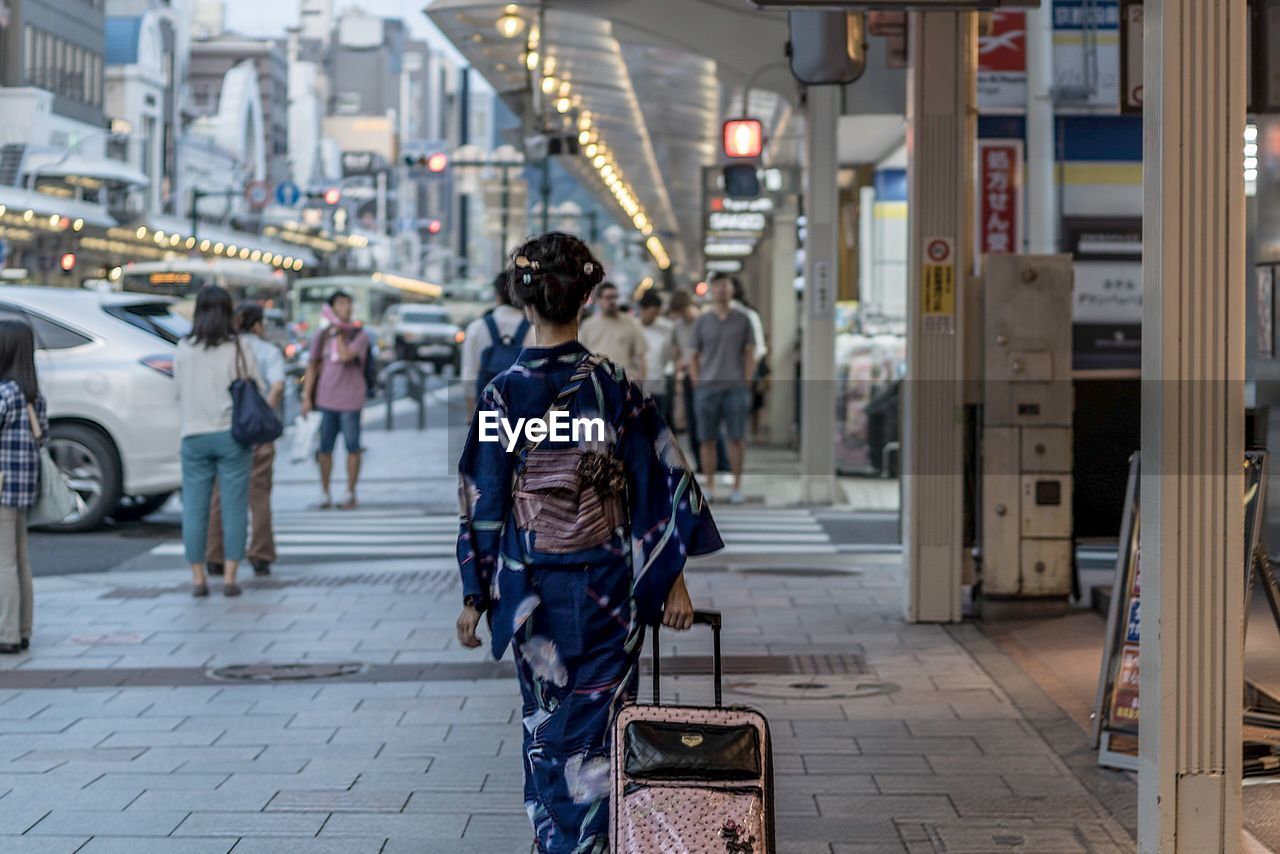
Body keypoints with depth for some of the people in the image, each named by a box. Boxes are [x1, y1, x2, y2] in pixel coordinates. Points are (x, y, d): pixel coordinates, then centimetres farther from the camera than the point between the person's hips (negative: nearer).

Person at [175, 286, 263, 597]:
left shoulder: (183, 350, 3)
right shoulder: (239, 349, -3)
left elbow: (179, 393, 8)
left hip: (194, 435, 2)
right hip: (232, 434, -2)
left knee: (194, 507, 7)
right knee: (234, 507, 3)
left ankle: (198, 578, 7)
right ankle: (229, 577, 1)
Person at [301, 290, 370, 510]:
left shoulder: (359, 335, -1)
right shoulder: (321, 336, 9)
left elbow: (346, 356, -19)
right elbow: (312, 367, 12)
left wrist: (338, 332, -11)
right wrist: (307, 397, 7)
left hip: (350, 400, -3)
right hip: (325, 399, 3)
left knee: (352, 448, 2)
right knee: (324, 448, 5)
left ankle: (350, 494, 12)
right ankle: (324, 493, 15)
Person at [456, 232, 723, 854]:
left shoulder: (503, 394, -9)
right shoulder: (614, 386, -7)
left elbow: (483, 505, -6)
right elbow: (661, 486, -5)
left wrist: (474, 597, 3)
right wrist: (674, 580, 2)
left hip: (533, 590, 0)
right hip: (610, 588, 0)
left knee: (546, 730, 16)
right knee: (598, 730, 8)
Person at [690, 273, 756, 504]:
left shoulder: (742, 319, 5)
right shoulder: (702, 321, 7)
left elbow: (750, 355, 6)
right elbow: (694, 357, 10)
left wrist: (746, 385, -3)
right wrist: (697, 386, -1)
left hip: (735, 389, -1)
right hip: (707, 389, 1)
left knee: (736, 439, -2)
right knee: (707, 440, 2)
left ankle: (737, 487, 7)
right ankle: (709, 488, 9)